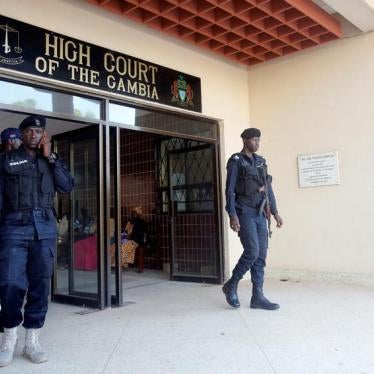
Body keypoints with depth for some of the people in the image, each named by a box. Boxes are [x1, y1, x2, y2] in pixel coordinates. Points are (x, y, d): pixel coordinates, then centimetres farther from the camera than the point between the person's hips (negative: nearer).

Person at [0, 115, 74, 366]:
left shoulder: (51, 161, 17)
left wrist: (50, 158, 0)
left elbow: (68, 187, 4)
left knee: (40, 284, 3)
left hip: (45, 227, 2)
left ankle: (32, 340, 12)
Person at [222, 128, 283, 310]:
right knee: (252, 251, -16)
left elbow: (268, 188, 18)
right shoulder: (236, 161, -5)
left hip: (260, 214, 7)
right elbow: (229, 189, -11)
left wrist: (275, 212, 12)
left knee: (261, 255, 3)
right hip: (244, 213, -7)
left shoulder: (260, 161, 15)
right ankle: (231, 285, 4)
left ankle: (257, 296, 8)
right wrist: (232, 215, -19)